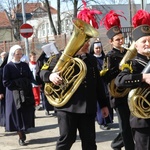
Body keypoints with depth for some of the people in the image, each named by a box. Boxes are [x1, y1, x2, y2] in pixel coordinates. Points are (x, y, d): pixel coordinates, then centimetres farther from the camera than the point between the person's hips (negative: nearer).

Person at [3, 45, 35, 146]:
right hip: (14, 95, -4)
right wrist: (17, 83, -15)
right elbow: (6, 82, -9)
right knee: (17, 116, 0)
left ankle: (23, 133, 19)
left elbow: (31, 78, 7)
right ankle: (21, 137, 6)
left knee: (26, 115, 4)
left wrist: (23, 82, -11)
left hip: (26, 94, 4)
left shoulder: (25, 65, 9)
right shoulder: (8, 67, -4)